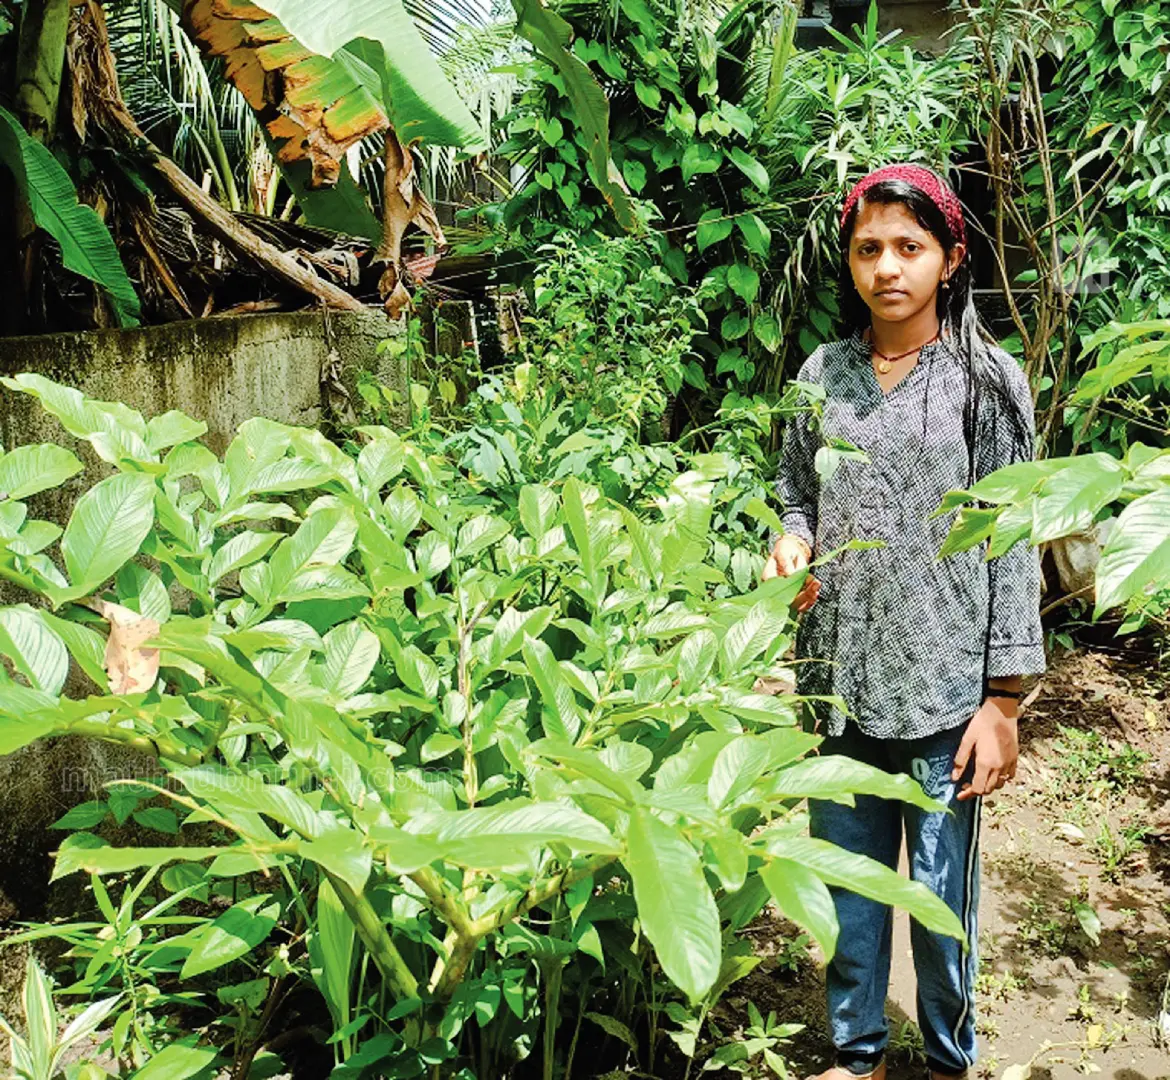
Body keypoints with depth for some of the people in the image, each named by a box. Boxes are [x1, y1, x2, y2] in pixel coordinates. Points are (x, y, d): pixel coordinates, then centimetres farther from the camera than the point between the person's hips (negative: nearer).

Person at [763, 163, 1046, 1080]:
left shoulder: (987, 380, -4)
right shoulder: (824, 373, 5)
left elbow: (1011, 544, -5)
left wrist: (1003, 699, -9)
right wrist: (792, 541, -8)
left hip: (945, 687, -3)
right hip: (840, 681, 3)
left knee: (943, 886, 8)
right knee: (847, 877, 14)